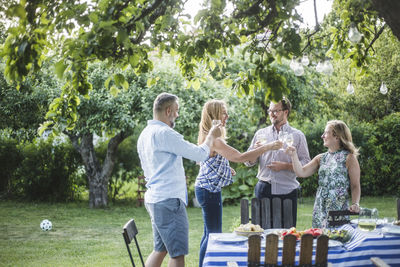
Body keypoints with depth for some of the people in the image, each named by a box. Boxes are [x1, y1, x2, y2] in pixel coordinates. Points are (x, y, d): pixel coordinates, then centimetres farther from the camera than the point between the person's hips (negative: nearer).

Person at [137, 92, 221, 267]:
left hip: (154, 199, 10)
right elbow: (200, 154, -15)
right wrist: (211, 136, 3)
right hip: (168, 200, -10)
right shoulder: (164, 133, -17)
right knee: (178, 253, -5)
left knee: (160, 249, 15)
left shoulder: (145, 134, 15)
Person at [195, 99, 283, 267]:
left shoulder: (207, 136, 10)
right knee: (214, 234, -4)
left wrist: (225, 168, 12)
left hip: (205, 189, 10)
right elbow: (240, 157, -27)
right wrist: (266, 147, -22)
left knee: (209, 233, 16)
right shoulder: (214, 139, -22)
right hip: (209, 190, -10)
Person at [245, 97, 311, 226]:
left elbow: (306, 164, -1)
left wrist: (285, 166, -12)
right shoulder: (260, 133, 12)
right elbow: (248, 162, 12)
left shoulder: (297, 135, 5)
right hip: (264, 189, 2)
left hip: (287, 191, -2)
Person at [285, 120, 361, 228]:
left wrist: (355, 204, -19)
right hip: (320, 208, 5)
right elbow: (301, 172, 5)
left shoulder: (349, 158, -2)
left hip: (339, 209, -5)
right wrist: (293, 155, -5)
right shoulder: (321, 158, 13)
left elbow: (355, 186, -5)